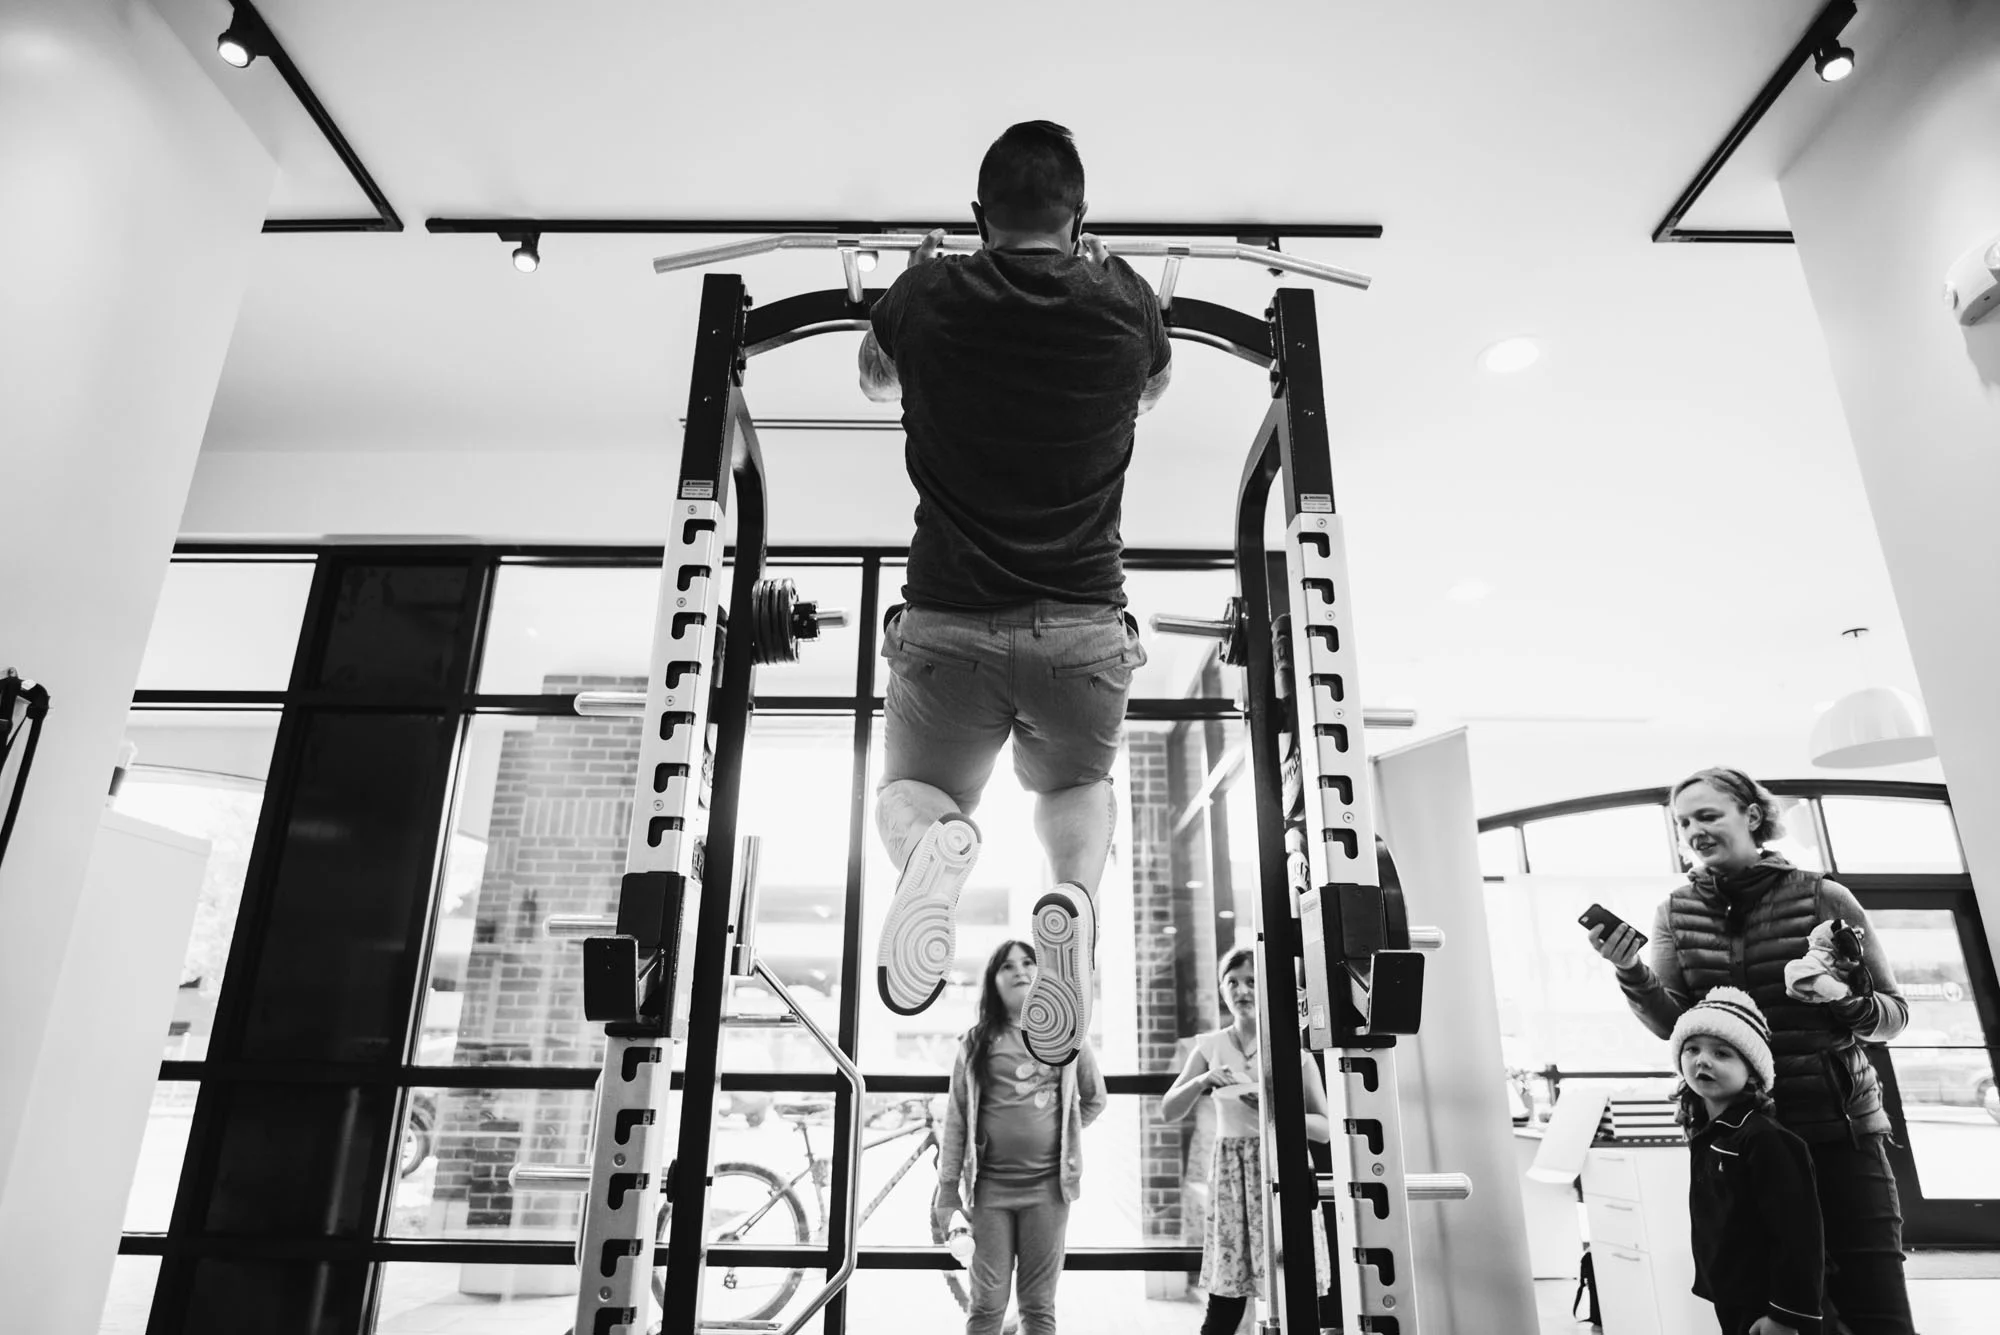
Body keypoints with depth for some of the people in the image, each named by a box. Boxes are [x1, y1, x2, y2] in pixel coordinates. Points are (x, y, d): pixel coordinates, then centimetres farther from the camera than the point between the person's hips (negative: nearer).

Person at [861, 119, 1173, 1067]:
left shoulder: (930, 298, 2)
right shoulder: (1122, 305, 3)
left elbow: (874, 380, 25)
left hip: (946, 621, -1)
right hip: (1085, 625, 1)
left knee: (914, 790, 21)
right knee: (1079, 784, 27)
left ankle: (932, 844, -18)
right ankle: (1075, 891, -8)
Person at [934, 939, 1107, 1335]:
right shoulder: (976, 1042, 3)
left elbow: (1095, 1099, 18)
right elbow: (956, 1117, 2)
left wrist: (1061, 1135, 9)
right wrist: (947, 1187, -1)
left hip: (1047, 1184, 1)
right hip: (991, 1185, 0)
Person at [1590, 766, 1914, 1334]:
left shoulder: (1823, 897, -2)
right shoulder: (1675, 915, 5)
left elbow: (1894, 1012, 2)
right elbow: (1669, 1023, -4)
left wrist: (1845, 1003, -19)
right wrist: (1631, 972, -23)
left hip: (1840, 1126, -2)